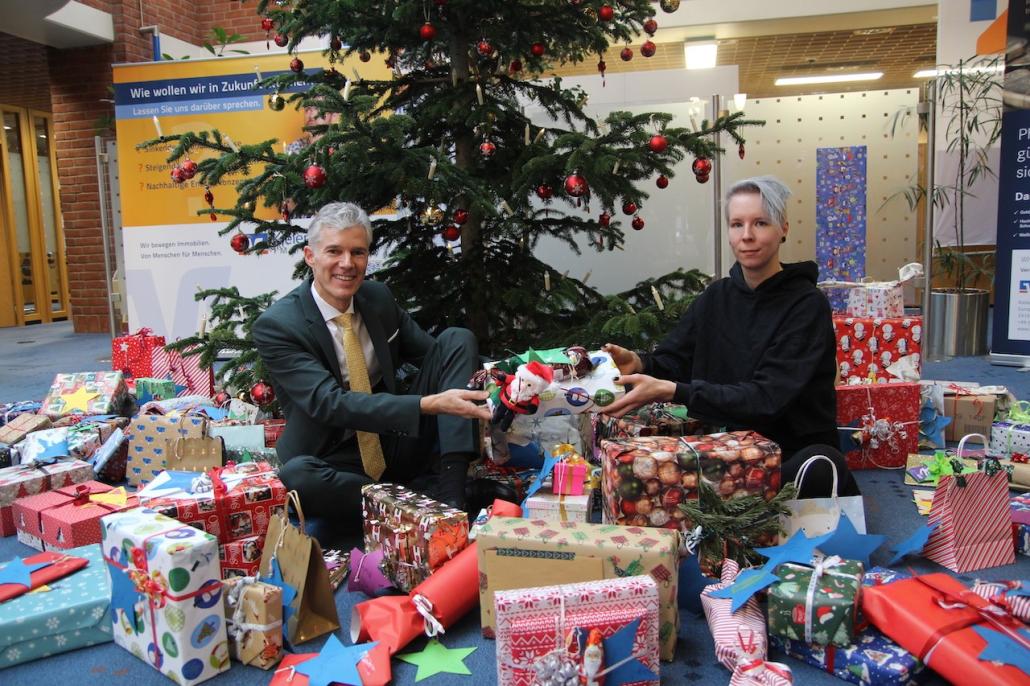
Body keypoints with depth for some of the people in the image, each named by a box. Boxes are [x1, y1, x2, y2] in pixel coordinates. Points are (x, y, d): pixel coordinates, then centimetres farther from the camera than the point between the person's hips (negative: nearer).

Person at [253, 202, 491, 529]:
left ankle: (451, 489, -22)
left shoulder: (379, 297, 2)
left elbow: (432, 352, 8)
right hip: (335, 460, -4)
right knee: (294, 476, -39)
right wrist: (429, 404, -38)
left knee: (457, 339, -8)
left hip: (399, 446, 5)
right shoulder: (276, 325, -16)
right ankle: (431, 499, -19)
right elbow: (329, 403, -28)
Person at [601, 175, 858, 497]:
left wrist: (669, 391, -31)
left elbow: (767, 397, -21)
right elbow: (673, 359, 4)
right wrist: (638, 364, -21)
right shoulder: (716, 297, 8)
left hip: (799, 451, -4)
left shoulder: (807, 305, -11)